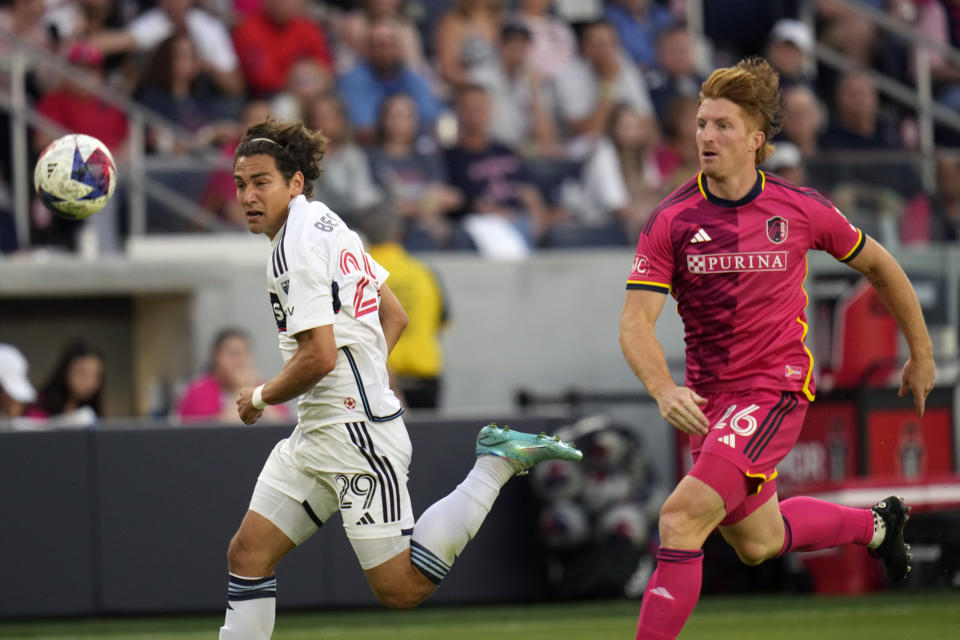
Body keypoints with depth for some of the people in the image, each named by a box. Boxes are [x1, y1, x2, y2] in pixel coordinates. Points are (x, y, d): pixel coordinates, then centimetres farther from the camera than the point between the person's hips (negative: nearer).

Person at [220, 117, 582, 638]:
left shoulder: (298, 244, -15)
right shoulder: (325, 224, 14)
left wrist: (260, 398, -5)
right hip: (316, 434, 10)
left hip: (355, 433, -10)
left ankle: (498, 462, -2)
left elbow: (319, 357, -21)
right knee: (247, 554, 4)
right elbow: (394, 316, 23)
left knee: (400, 588, -8)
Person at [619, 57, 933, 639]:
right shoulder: (671, 221, -7)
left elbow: (877, 265, 10)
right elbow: (636, 322, -14)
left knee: (682, 519, -21)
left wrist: (921, 353, 18)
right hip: (708, 395, 4)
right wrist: (664, 390, -34)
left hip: (776, 388, -4)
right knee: (756, 543, 21)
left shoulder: (800, 209, -7)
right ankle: (874, 524, 47)